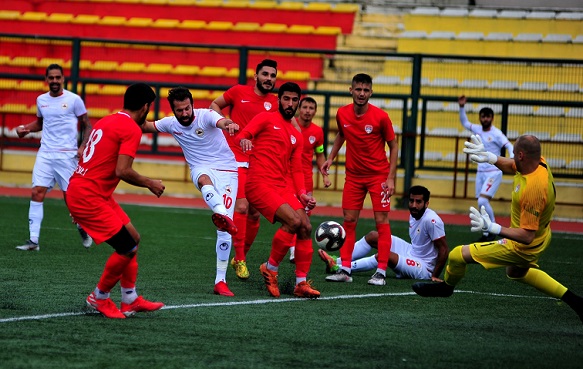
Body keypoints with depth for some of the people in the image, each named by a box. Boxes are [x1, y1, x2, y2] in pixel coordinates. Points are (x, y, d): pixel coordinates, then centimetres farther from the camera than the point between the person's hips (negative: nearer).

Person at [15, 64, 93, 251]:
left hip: (67, 155, -4)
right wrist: (25, 128, 8)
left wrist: (83, 147, -13)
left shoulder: (74, 100, -4)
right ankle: (33, 240, -9)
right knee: (37, 194, -9)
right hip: (45, 153, 4)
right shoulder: (41, 100, 10)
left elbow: (87, 126, 1)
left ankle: (82, 227, 28)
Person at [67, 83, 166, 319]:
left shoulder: (107, 121, 15)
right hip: (89, 197, -10)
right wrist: (150, 184, -5)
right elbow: (122, 171, -22)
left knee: (133, 238, 15)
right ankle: (99, 298, 8)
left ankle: (130, 300, 19)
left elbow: (83, 155, 19)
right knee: (127, 248, -7)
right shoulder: (132, 129, -13)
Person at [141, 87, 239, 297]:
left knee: (224, 228, -10)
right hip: (201, 168, 2)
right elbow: (146, 127, 19)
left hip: (226, 171, -2)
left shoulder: (205, 116, -13)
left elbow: (222, 121, -36)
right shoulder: (171, 124, 2)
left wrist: (230, 124, -60)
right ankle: (221, 212, -72)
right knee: (205, 179, -40)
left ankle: (220, 281, -3)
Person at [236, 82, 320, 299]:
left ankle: (301, 283, 1)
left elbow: (296, 170, 20)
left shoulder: (297, 136, 23)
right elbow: (243, 134, -10)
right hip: (259, 183, -7)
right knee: (294, 221, -23)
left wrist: (302, 194, 3)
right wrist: (244, 140, -36)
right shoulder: (266, 119, 5)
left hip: (283, 186, 7)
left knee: (306, 228, -7)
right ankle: (270, 268, -5)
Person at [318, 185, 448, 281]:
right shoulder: (413, 215, 4)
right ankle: (338, 262, -1)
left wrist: (435, 276, -21)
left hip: (423, 269, -9)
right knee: (373, 236, 4)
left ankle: (340, 268, -25)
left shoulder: (431, 220, -24)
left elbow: (444, 249, -23)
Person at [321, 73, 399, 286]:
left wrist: (391, 178, -12)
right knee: (349, 221, 2)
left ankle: (381, 272, -3)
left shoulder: (380, 117, -16)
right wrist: (330, 158, 8)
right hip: (353, 175, 4)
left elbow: (393, 146, -7)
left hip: (379, 176, -4)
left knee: (382, 221, -6)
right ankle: (345, 270, 6)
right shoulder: (342, 114, -5)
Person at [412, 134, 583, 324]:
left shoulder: (533, 189, -39)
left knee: (458, 255, -2)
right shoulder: (540, 163, -12)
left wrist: (493, 228, -41)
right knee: (516, 272, 39)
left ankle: (446, 286, 32)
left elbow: (527, 236, -37)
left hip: (522, 248, -10)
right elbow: (512, 166, 12)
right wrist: (490, 157, -4)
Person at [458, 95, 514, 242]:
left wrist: (513, 159, -40)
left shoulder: (496, 133, -12)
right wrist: (462, 107, 10)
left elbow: (509, 146, -21)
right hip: (480, 173, 7)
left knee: (483, 201, -20)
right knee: (481, 203, 5)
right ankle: (486, 233, 13)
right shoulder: (478, 129, 7)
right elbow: (465, 123, 23)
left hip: (493, 173, -7)